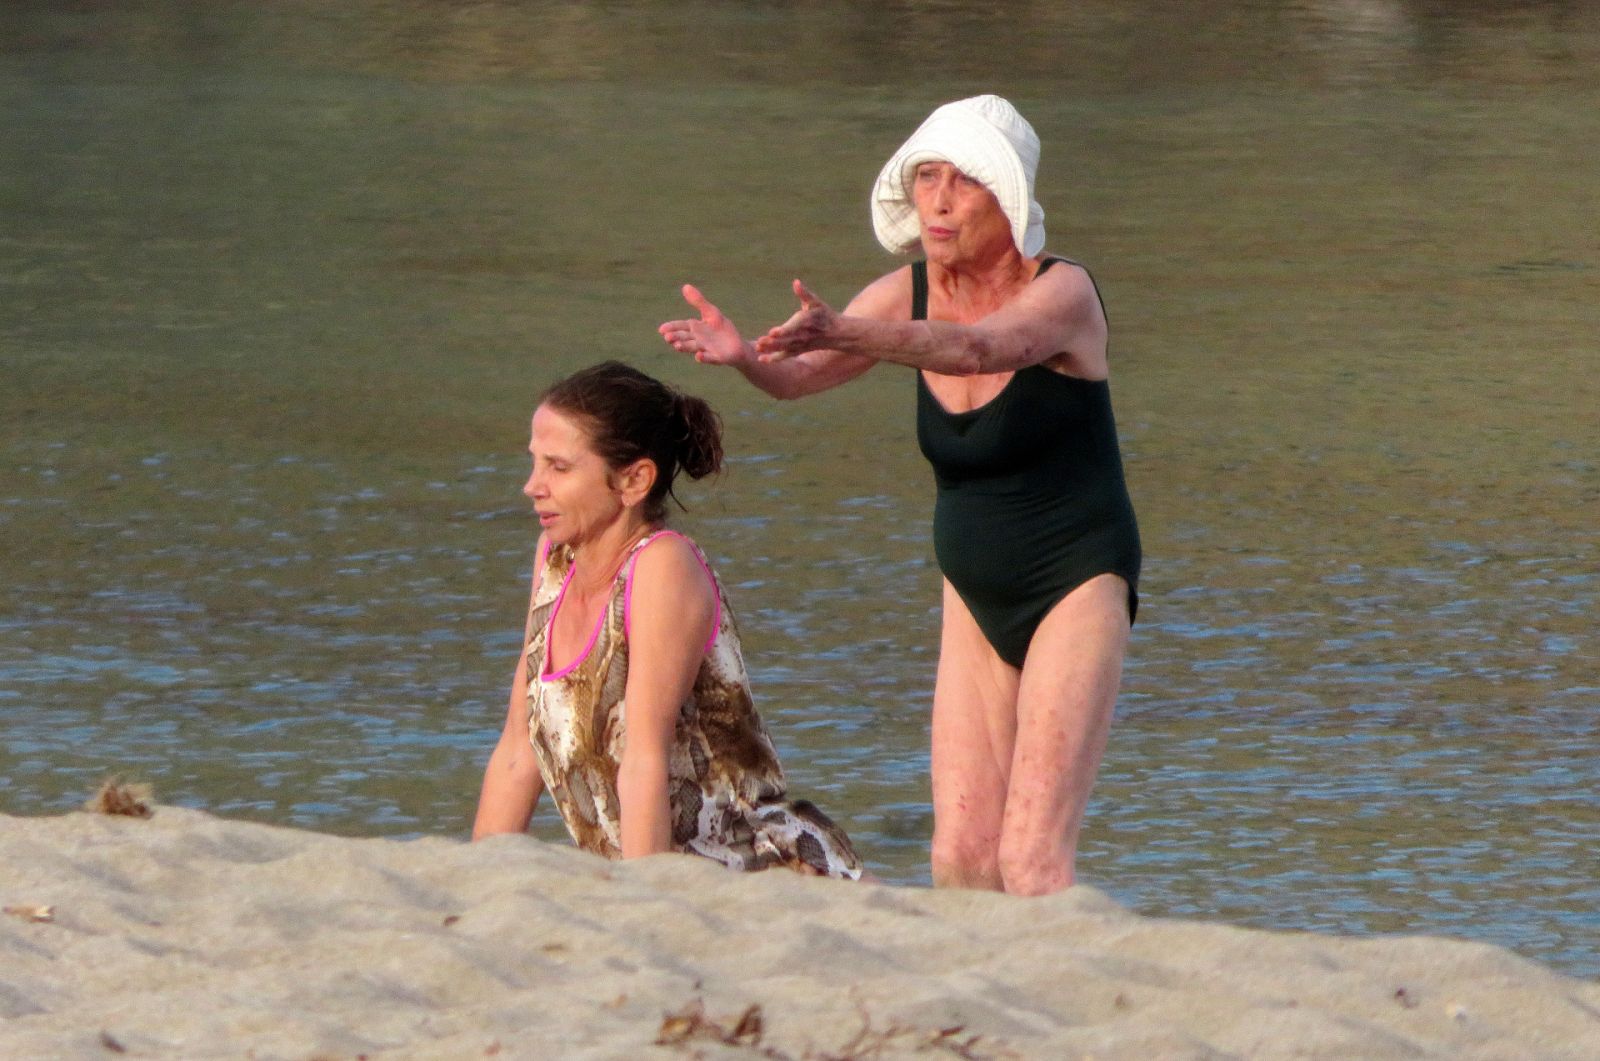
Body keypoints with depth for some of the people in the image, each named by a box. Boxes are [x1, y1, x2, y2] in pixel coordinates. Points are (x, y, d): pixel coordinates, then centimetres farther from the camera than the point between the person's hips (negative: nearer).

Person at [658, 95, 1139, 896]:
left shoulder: (1062, 292, -17)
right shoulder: (908, 295, -1)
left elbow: (978, 348, -38)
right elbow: (797, 377, -12)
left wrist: (845, 336, -54)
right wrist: (745, 356, -37)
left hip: (1076, 587, -6)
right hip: (975, 592, 6)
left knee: (1031, 860, -16)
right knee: (959, 854, -3)